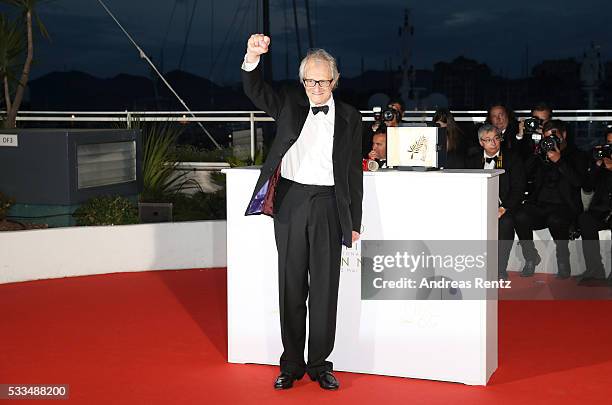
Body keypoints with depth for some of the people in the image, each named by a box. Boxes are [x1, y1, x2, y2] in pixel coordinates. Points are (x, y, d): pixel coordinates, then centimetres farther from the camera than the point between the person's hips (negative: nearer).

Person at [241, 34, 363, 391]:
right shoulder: (290, 105, 8)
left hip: (328, 206, -1)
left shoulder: (349, 118, 6)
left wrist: (354, 223, 4)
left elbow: (354, 173, 7)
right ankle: (291, 364, 15)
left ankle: (319, 364, 14)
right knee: (291, 287, 6)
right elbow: (255, 89, -3)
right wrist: (253, 57, -24)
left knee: (325, 288, 2)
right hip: (290, 202, 1)